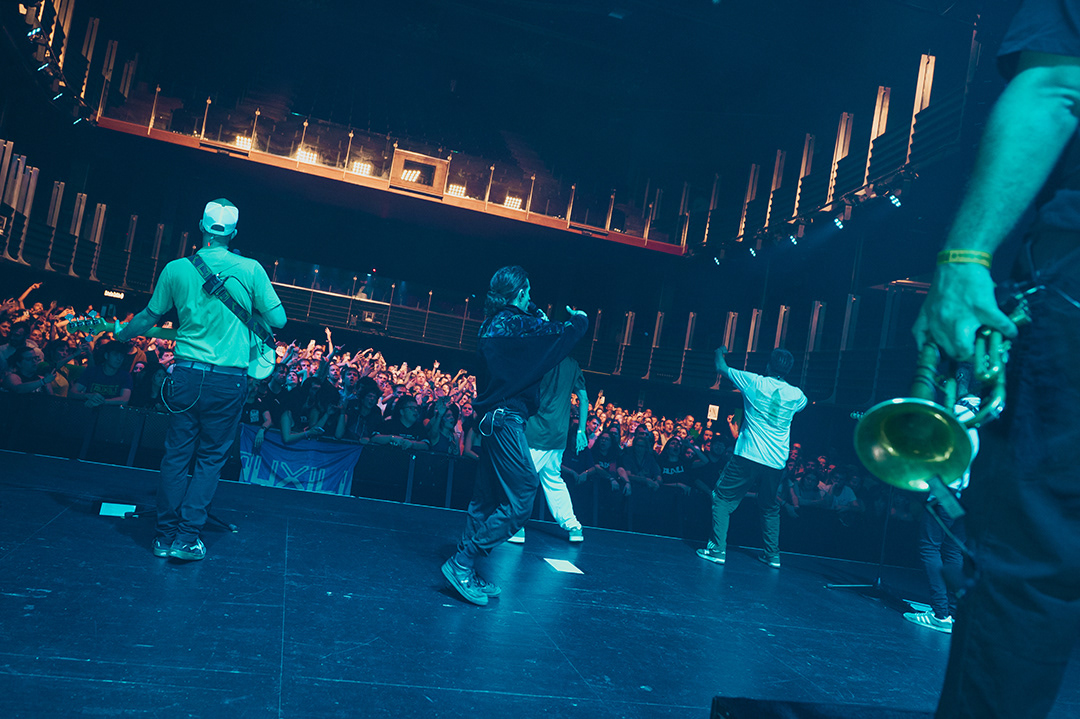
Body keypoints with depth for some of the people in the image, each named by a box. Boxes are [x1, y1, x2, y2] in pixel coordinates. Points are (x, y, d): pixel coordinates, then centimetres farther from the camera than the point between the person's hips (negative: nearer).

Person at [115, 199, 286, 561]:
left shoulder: (176, 269, 2)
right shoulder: (250, 269, -6)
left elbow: (149, 318, 15)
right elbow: (279, 319, -4)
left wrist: (120, 333, 35)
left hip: (186, 373, 2)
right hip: (229, 379, -2)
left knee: (176, 454, 13)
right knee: (210, 457, 9)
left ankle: (164, 536, 20)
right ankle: (187, 537, 8)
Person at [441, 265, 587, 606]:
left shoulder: (493, 324, 13)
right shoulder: (516, 322, -13)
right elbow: (570, 331, -8)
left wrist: (543, 324, 25)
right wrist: (580, 318, 13)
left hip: (494, 416, 10)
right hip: (506, 418, -10)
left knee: (487, 497, 13)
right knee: (520, 500, -8)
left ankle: (466, 573, 18)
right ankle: (463, 563, -6)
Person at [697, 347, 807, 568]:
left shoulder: (755, 382, -3)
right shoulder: (796, 395, 5)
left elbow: (721, 368, 10)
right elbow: (804, 403, 33)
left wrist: (720, 352, 31)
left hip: (749, 456, -4)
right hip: (776, 462, 4)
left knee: (723, 498, 4)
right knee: (770, 507, 21)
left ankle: (717, 549, -4)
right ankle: (773, 555, 24)